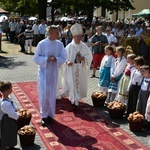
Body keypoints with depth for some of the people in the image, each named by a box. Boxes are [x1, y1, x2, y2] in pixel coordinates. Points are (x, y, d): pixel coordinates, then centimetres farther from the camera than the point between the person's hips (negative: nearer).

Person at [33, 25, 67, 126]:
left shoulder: (59, 44, -2)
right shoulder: (42, 44, -11)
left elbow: (64, 58, 1)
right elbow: (36, 58, -7)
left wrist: (56, 59, -18)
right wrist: (47, 58, -21)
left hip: (54, 72, 3)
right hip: (43, 72, -3)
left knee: (52, 94, 10)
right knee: (44, 94, -3)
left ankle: (50, 114, 24)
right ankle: (44, 115, 12)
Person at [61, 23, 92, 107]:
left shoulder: (84, 46, 1)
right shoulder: (69, 47, -7)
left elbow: (90, 56, 3)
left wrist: (83, 58, -15)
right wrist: (67, 62, -25)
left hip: (81, 70, 3)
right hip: (71, 69, -3)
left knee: (80, 83, 9)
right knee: (72, 83, -3)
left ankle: (76, 98, 25)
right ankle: (74, 99, 7)